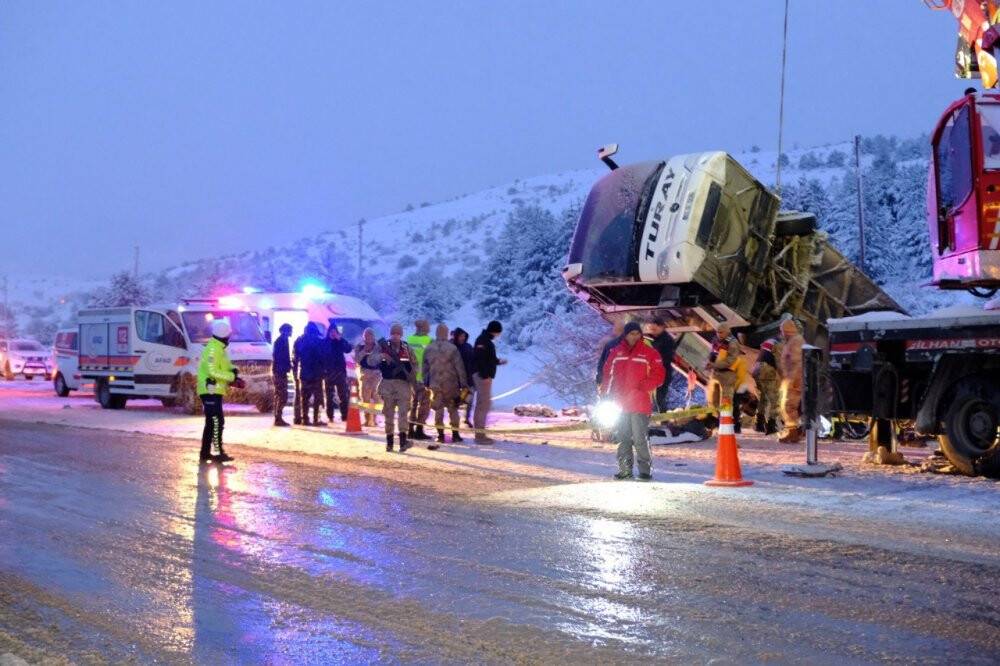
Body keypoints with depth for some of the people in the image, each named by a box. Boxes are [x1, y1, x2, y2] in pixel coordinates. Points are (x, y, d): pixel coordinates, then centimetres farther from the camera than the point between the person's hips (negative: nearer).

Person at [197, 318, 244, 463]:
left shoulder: (218, 348, 15)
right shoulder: (213, 349, -17)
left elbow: (225, 365, 21)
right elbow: (212, 371, -24)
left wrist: (233, 370, 0)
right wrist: (232, 376, -20)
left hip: (213, 391, 10)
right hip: (211, 391, -10)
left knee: (211, 423, 14)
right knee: (217, 422, -10)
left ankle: (205, 453, 19)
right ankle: (218, 453, -10)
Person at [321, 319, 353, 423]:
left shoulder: (341, 341, 4)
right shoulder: (324, 342, 3)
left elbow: (348, 349, -12)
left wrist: (340, 339, -19)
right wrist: (322, 370, -6)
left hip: (340, 371, 0)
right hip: (328, 372, 1)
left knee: (343, 395, -5)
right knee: (329, 396, 5)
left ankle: (345, 416, -4)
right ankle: (330, 417, 9)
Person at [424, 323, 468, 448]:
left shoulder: (428, 349, 1)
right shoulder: (452, 348, -10)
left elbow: (425, 367, 7)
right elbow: (460, 367, -8)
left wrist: (426, 383, 16)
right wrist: (463, 383, -2)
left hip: (435, 384, 2)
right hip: (451, 384, -2)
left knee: (438, 410, 9)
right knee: (453, 410, 8)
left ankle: (440, 435, 8)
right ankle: (455, 434, 8)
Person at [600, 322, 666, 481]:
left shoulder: (649, 353, 0)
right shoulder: (616, 352, 9)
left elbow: (659, 375, -2)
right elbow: (608, 373, 13)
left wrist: (643, 387, -14)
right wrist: (605, 393, 5)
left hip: (640, 404, -4)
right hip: (620, 402, 4)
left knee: (640, 438, -7)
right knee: (623, 438, 9)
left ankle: (645, 469, -1)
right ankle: (625, 469, 16)